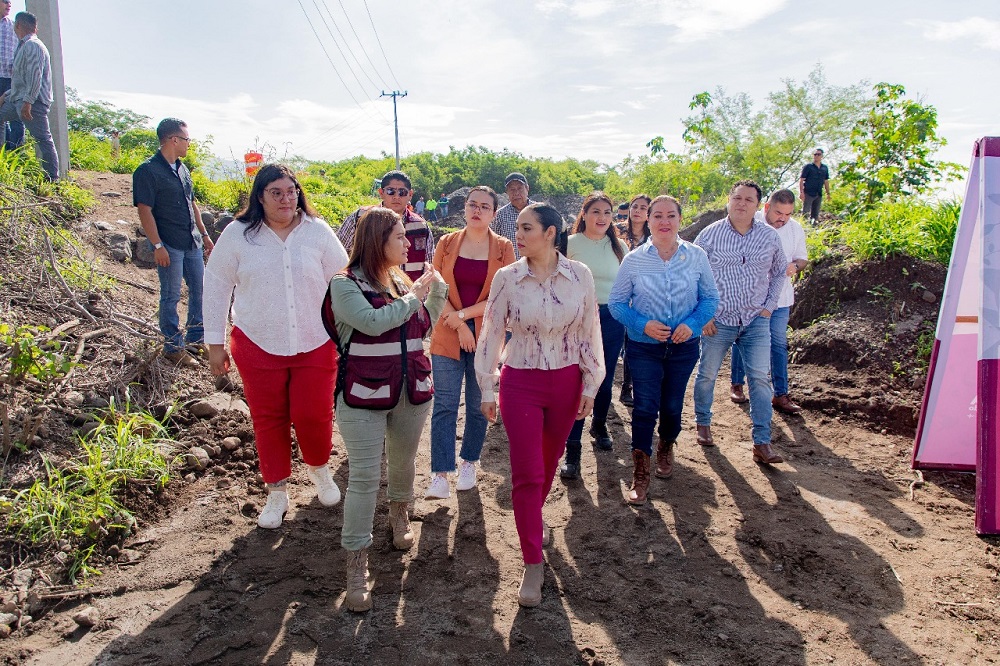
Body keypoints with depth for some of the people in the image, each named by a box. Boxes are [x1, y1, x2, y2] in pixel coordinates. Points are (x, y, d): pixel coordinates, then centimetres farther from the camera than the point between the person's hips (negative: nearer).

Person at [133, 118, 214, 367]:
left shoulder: (182, 169, 12)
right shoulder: (148, 171, -13)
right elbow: (145, 211, -16)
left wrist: (204, 234, 19)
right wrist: (157, 246, -20)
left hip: (192, 243, 8)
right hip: (170, 246, -8)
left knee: (199, 290, 13)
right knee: (171, 297, 2)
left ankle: (196, 339, 27)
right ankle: (173, 348, 12)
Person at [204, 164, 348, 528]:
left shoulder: (318, 231, -1)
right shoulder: (238, 234, -2)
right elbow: (216, 286, 4)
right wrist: (215, 342, 4)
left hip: (316, 344, 0)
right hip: (258, 345, 1)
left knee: (313, 415, 1)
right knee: (268, 419, 9)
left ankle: (319, 468, 34)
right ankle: (277, 492, 28)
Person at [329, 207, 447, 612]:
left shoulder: (403, 281, 5)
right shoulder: (345, 284, -11)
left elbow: (423, 326, 15)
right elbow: (373, 322, -27)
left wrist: (437, 291, 2)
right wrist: (414, 296, -16)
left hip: (412, 391, 6)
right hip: (363, 396, -5)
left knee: (404, 462, 22)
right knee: (364, 477, -4)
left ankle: (399, 516, 50)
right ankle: (356, 565, 7)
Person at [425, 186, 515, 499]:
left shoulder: (504, 248, 0)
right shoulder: (446, 243, 4)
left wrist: (464, 314, -11)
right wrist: (459, 326, -10)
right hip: (448, 335, 0)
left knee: (478, 404, 10)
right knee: (444, 405, -3)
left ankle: (469, 463, 27)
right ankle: (440, 474, -1)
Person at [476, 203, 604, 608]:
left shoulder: (580, 275, -6)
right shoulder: (507, 277, -8)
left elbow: (590, 332, 1)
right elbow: (491, 333, -3)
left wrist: (590, 385, 1)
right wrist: (487, 389, -2)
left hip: (566, 382, 2)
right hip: (520, 384, -2)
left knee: (549, 461, 19)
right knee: (526, 474, -1)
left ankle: (533, 518, 48)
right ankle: (533, 564, 12)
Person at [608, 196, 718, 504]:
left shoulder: (697, 256, -4)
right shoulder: (633, 260, -7)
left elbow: (710, 298, 3)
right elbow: (616, 302, -3)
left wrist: (692, 324, -15)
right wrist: (643, 324, -18)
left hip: (684, 347, 2)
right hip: (644, 347, -2)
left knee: (672, 406, 16)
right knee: (645, 407, -5)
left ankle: (666, 449, 46)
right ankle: (640, 475, 7)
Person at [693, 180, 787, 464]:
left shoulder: (770, 236, 2)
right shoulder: (709, 234, -4)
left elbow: (778, 273, 16)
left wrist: (769, 307, 5)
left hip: (756, 321, 1)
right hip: (717, 320, -1)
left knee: (760, 379, -3)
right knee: (707, 375, 9)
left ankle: (762, 443, 2)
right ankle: (703, 424, 32)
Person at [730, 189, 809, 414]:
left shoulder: (796, 229, 0)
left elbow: (802, 258, 10)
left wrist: (795, 265, -13)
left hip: (779, 298, 3)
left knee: (779, 344, 5)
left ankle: (780, 395, 12)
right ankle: (737, 385, 27)